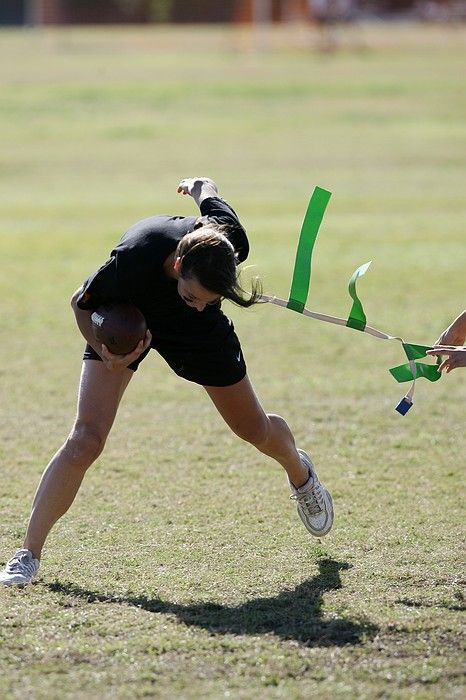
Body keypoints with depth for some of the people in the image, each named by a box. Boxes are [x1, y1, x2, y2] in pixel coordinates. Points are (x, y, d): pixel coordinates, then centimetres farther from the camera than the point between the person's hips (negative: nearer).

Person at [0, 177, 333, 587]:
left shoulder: (230, 246, -36)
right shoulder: (131, 263, -45)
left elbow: (208, 192, -10)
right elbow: (82, 303, -21)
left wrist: (199, 186, 12)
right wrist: (106, 354, -35)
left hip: (197, 334, 3)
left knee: (255, 430, 16)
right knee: (85, 440, -18)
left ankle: (300, 473, 52)